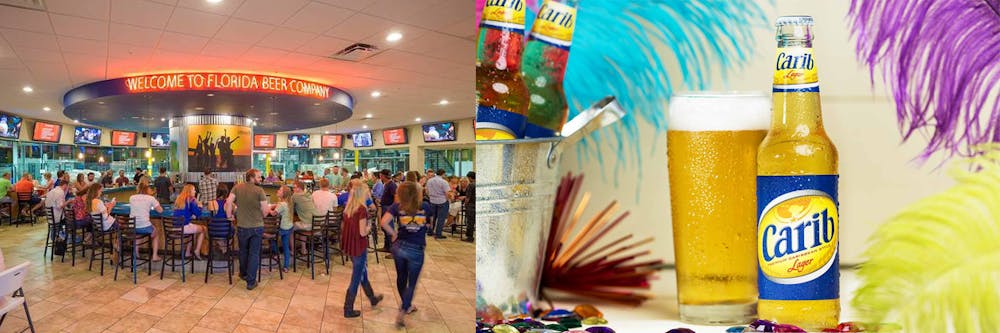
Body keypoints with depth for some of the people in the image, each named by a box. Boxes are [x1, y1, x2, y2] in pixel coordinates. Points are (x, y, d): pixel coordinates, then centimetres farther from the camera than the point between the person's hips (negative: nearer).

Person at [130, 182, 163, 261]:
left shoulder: (131, 198, 8)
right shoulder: (150, 198, -3)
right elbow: (160, 210, 0)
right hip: (145, 227, -4)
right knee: (155, 234, 28)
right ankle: (155, 256, 20)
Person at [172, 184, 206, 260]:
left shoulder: (178, 199, 14)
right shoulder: (190, 201, -8)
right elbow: (198, 214, -6)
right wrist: (199, 206, 10)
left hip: (175, 227, 7)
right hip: (184, 227, -7)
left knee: (194, 228, 33)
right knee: (203, 229, 16)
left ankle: (188, 252, 32)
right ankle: (197, 252, 16)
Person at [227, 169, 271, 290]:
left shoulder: (237, 187, -3)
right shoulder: (259, 190, -11)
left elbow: (229, 202, -11)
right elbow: (265, 209, -12)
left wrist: (229, 215, 2)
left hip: (242, 226, 2)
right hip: (257, 226, -2)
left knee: (243, 251, 23)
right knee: (254, 253, 6)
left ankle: (244, 274, 42)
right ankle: (251, 282, 8)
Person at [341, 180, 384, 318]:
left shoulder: (348, 207, 3)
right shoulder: (362, 209, -20)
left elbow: (346, 226, 11)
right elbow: (363, 232, -22)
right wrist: (369, 227, -2)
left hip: (350, 245, 8)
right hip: (359, 246, -8)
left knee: (362, 273, 24)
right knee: (356, 278, 5)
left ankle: (373, 298, 43)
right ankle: (348, 310, 15)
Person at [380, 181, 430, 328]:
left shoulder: (397, 206, -4)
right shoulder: (425, 206, -4)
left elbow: (384, 223, -15)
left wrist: (393, 233, 0)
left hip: (399, 246, 2)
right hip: (416, 250, -2)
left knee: (401, 278, 22)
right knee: (412, 282, 8)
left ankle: (407, 306, 40)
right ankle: (401, 313, -1)